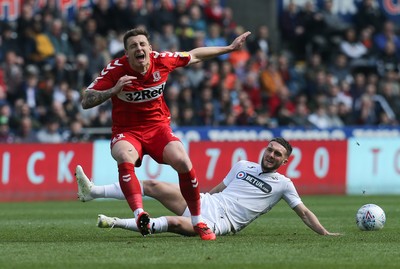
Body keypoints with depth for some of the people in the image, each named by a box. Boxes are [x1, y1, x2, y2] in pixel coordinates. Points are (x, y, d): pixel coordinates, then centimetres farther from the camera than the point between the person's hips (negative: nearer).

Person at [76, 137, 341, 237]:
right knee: (152, 185, -7)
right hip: (207, 202, 6)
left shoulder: (283, 184, 5)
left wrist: (325, 233, -6)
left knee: (174, 223, -34)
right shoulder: (243, 166, 19)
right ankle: (93, 191, -6)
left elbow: (304, 212, 4)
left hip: (221, 222, -6)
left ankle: (118, 223, -26)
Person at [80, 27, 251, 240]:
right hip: (126, 132, -2)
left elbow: (195, 55, 11)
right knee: (125, 158, -36)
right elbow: (85, 102, -20)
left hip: (158, 127, 2)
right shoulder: (115, 70, -16)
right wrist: (113, 91, -37)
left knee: (183, 162, -22)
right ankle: (139, 213, -49)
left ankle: (198, 221, -4)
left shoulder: (162, 61, -8)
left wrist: (230, 48, 18)